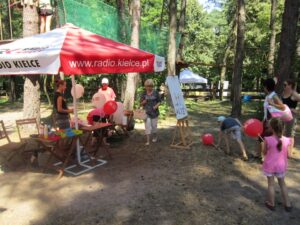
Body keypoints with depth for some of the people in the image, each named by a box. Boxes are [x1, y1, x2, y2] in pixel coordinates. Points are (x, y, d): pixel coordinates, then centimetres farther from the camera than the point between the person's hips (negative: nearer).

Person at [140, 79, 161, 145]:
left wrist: (156, 106, -15)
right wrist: (144, 102, -15)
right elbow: (141, 103, 7)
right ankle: (148, 141, -1)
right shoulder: (144, 94, 3)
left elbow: (159, 101, 5)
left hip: (154, 112, 0)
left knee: (154, 126, 9)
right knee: (147, 126, -6)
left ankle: (155, 137, 35)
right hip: (146, 112, 0)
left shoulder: (155, 93, 0)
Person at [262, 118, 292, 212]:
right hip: (281, 166, 2)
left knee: (271, 184, 13)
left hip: (270, 166, -2)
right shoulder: (287, 140, -13)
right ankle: (287, 204, 31)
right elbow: (288, 155, -5)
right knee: (282, 183, 20)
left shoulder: (268, 140, -20)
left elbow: (264, 153, -7)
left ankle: (271, 204, 25)